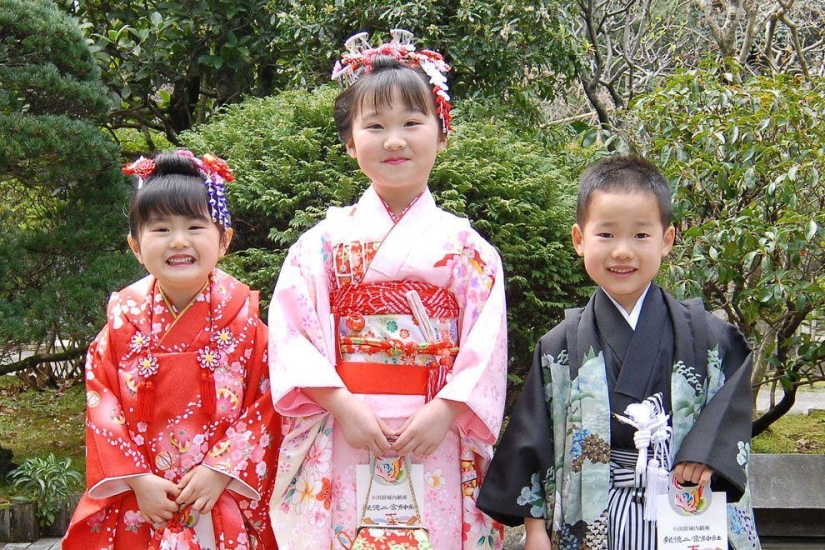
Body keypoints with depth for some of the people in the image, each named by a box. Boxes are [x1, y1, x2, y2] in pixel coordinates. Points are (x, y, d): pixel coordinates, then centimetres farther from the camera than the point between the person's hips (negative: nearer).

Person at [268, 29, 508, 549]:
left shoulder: (466, 246, 5)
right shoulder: (327, 239, 5)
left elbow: (486, 341, -1)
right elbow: (292, 330, -3)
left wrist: (444, 412, -14)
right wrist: (344, 406, -13)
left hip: (439, 444, 0)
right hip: (342, 443, 0)